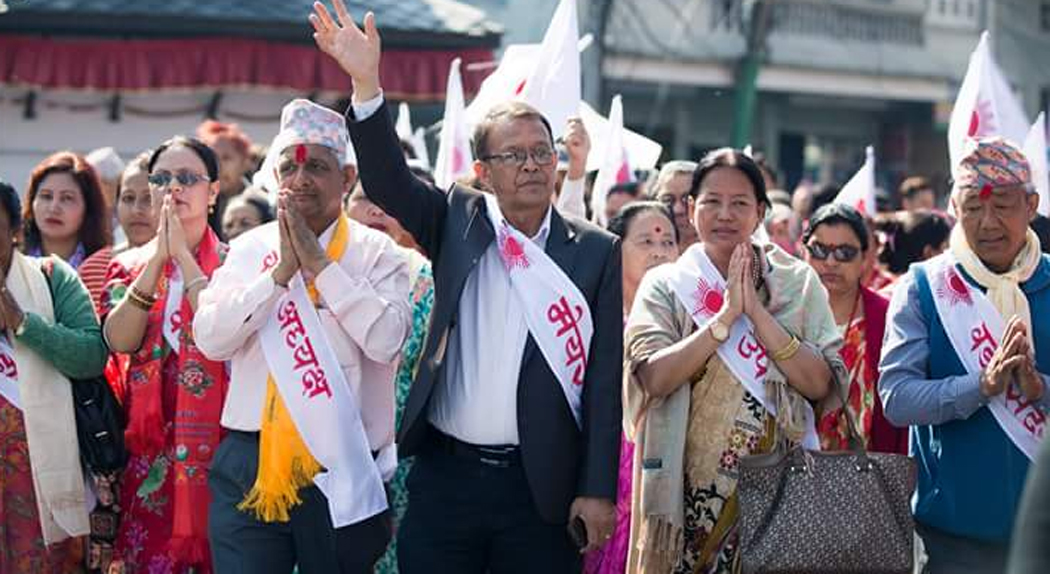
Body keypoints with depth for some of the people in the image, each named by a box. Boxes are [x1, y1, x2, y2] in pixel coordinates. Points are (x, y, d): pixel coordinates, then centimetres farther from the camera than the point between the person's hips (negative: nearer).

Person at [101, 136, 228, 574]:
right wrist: (159, 256, -8)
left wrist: (183, 255, -11)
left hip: (218, 438, -2)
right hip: (151, 445, 2)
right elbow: (119, 339, -7)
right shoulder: (130, 265, 11)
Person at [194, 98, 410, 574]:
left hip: (343, 468, -1)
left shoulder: (376, 253, 1)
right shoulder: (249, 248, 8)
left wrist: (319, 264, -12)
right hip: (250, 463, 2)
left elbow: (387, 339, -15)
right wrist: (279, 271, -11)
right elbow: (210, 337, -3)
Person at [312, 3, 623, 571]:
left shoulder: (596, 252, 2)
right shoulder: (459, 222, 7)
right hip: (444, 475, 1)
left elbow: (604, 378, 0)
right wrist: (366, 84, -23)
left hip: (540, 485, -1)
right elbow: (387, 182, -9)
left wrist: (598, 489, -4)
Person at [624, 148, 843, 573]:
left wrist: (757, 313, -12)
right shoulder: (664, 286, 3)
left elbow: (820, 384, -6)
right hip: (690, 495, 0)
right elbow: (653, 377, -12)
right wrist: (725, 316, -15)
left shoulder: (798, 283, 4)